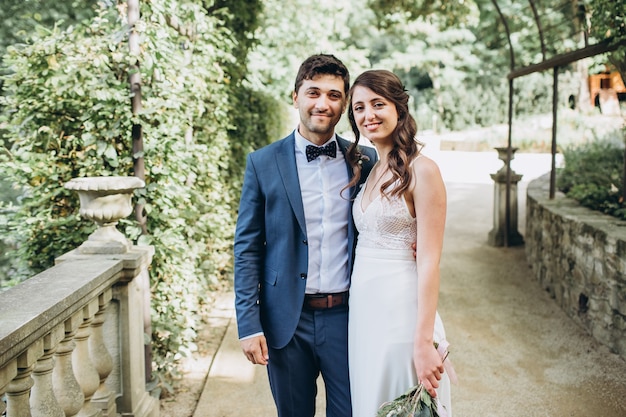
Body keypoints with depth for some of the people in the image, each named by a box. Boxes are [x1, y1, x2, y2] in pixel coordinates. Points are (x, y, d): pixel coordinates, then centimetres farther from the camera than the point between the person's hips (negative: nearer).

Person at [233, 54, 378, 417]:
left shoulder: (365, 161, 3)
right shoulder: (264, 163, -1)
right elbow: (247, 248, -1)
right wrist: (248, 325, -7)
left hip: (347, 316, 1)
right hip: (287, 321, 0)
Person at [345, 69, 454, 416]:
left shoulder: (421, 170, -13)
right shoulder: (370, 170, 10)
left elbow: (429, 262, -17)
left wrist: (424, 342, -20)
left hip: (400, 307, -7)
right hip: (363, 308, 7)